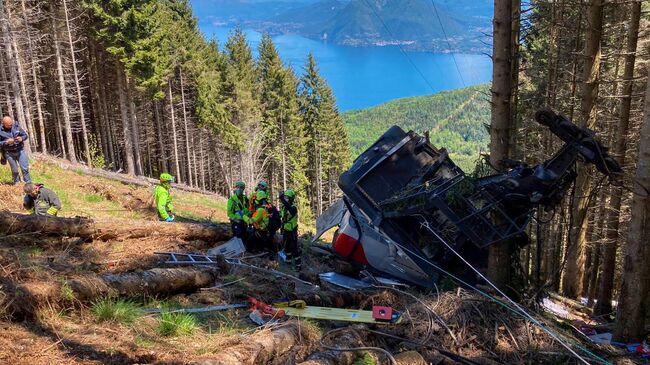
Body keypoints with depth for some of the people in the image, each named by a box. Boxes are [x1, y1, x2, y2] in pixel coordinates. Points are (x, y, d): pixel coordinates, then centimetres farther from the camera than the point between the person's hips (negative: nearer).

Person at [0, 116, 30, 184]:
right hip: (9, 153, -1)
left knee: (25, 168, -2)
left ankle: (28, 183, 9)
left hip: (20, 150, 1)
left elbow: (25, 135, 4)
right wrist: (6, 142, -23)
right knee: (14, 170, 7)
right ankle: (16, 183, 25)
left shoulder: (16, 126, -4)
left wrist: (21, 138, -17)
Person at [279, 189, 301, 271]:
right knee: (286, 246, 21)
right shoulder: (283, 207, 3)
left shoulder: (293, 208, -21)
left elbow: (290, 209, -47)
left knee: (294, 247, -6)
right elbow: (280, 215, 21)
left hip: (292, 231, -8)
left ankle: (298, 264, 1)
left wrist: (283, 200, -55)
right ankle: (288, 259, 40)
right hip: (285, 230, 8)